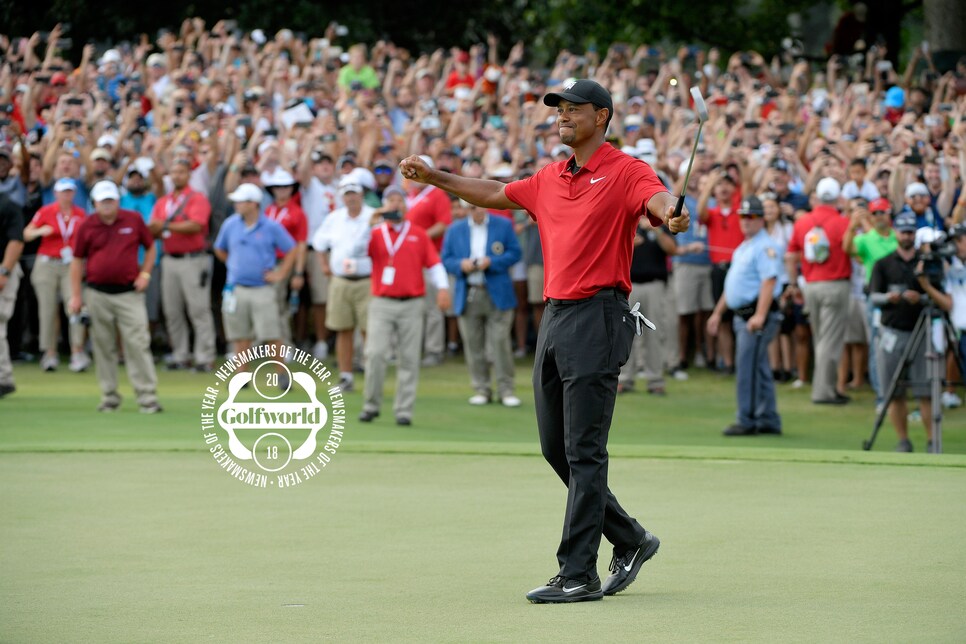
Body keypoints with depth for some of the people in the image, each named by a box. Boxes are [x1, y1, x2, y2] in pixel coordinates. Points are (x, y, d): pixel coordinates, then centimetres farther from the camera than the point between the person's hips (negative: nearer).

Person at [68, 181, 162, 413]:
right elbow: (77, 260, 8)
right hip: (98, 295, 1)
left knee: (137, 344, -9)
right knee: (104, 347, 6)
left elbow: (151, 247, 15)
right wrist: (76, 295, 3)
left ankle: (147, 397, -9)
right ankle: (109, 396, 14)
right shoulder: (87, 226, 3)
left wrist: (145, 274, 2)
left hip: (129, 292, -1)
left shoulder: (134, 220, 3)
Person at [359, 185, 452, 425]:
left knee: (408, 359, 0)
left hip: (411, 304, 0)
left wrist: (443, 288, -9)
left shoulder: (418, 234, 10)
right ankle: (371, 405, 3)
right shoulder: (375, 234, 10)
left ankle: (404, 410, 4)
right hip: (382, 304, 0)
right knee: (375, 354, -10)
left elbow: (434, 262, 6)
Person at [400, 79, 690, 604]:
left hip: (598, 318, -8)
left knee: (584, 451, -8)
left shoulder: (624, 171, -7)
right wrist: (433, 177, 28)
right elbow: (496, 194, 31)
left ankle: (578, 574, -6)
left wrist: (672, 213, -50)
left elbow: (658, 198, -27)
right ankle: (629, 540, 25)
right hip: (554, 318, 9)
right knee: (555, 447, 12)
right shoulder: (550, 179, 17)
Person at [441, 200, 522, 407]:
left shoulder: (504, 225, 6)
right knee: (473, 345, 2)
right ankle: (481, 389, 9)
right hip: (467, 295, 2)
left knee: (500, 343, -7)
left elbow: (515, 253, 2)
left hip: (497, 295, -2)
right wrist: (460, 265, -11)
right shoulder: (455, 230, 12)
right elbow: (446, 259, 10)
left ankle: (506, 390, -2)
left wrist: (492, 262, -13)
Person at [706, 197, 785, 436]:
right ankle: (768, 421, 16)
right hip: (742, 315, 10)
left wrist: (760, 315, -31)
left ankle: (747, 422, -8)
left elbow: (769, 281, -22)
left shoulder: (765, 246, -12)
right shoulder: (743, 247, 20)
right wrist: (718, 312, 29)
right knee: (760, 370, 12)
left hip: (757, 317, -10)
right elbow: (734, 284, 28)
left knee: (747, 369, -10)